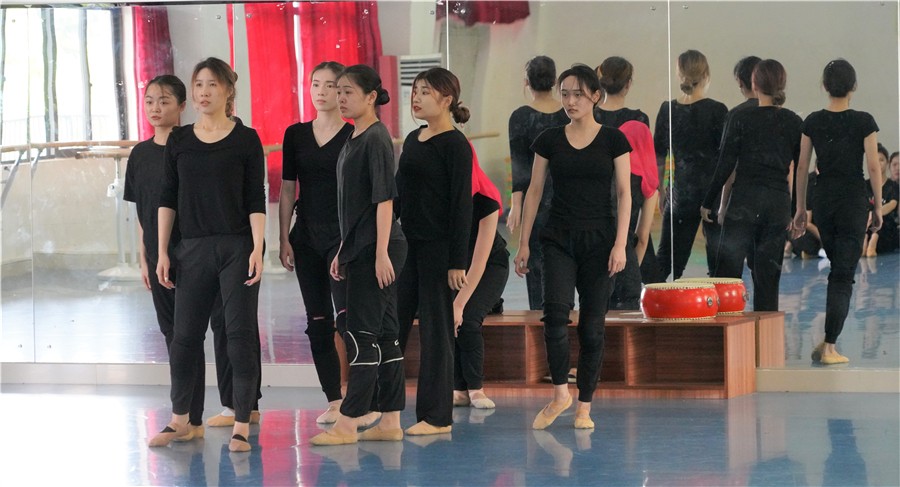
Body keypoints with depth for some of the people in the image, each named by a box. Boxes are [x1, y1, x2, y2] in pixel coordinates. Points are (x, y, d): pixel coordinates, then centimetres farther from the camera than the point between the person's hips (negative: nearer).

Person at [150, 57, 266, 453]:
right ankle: (179, 418, 20)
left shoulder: (246, 139, -1)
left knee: (240, 333, -3)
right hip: (194, 248, 3)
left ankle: (241, 424, 3)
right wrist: (163, 252, 4)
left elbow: (256, 200, -2)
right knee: (185, 334, 6)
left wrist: (257, 249, -11)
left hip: (236, 247, -3)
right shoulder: (179, 141, 7)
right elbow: (168, 198, 9)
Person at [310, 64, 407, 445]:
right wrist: (343, 252, 21)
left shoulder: (376, 138, -12)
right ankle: (391, 421, 13)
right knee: (384, 334, 10)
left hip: (377, 250, -10)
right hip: (359, 249, 10)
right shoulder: (354, 139, 15)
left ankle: (347, 424, -7)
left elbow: (384, 199, -17)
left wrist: (382, 253, -21)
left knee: (362, 334, -8)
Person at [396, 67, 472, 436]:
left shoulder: (455, 145, -10)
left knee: (435, 328, -1)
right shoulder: (413, 140, 13)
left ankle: (436, 415, 5)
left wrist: (457, 261, -16)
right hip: (407, 243, 8)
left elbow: (462, 204, -13)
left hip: (437, 246, -8)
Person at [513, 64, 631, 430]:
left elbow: (624, 193, -3)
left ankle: (584, 406, 9)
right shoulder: (549, 140, 5)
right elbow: (534, 191, 7)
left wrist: (620, 244, -11)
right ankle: (560, 393, -5)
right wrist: (523, 242, 3)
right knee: (556, 311, -18)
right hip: (559, 238, 1)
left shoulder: (612, 139, -1)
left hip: (599, 238, -1)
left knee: (593, 323, 1)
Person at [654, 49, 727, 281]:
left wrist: (661, 191, 18)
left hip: (680, 192, 3)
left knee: (666, 256, 8)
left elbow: (658, 156, 8)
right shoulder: (716, 110, -9)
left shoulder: (668, 109, 1)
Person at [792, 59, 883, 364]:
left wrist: (800, 208, 11)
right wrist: (878, 207, 1)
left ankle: (829, 339, 17)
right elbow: (873, 167, -9)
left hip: (823, 199, 4)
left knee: (838, 268, 20)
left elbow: (802, 167, 4)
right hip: (853, 200, -4)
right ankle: (830, 347, -6)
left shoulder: (812, 122, 0)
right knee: (844, 274, -1)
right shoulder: (864, 122, -9)